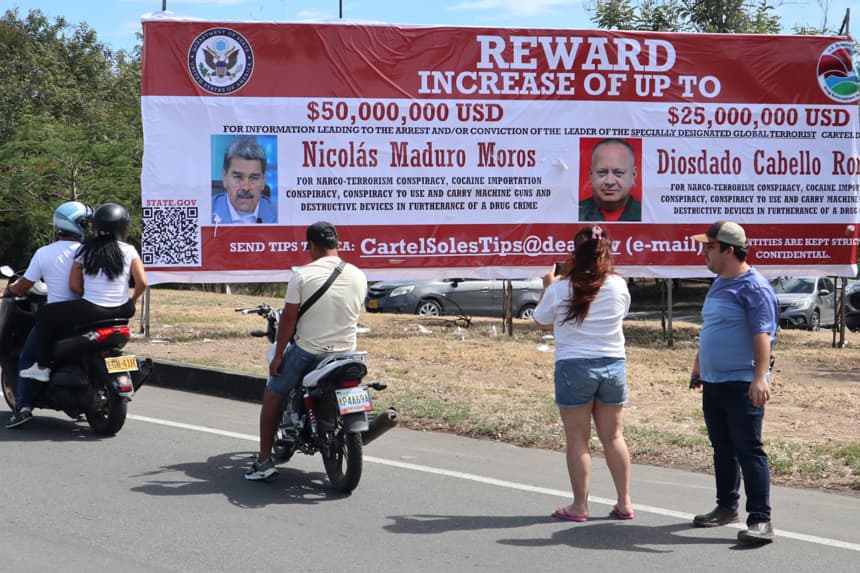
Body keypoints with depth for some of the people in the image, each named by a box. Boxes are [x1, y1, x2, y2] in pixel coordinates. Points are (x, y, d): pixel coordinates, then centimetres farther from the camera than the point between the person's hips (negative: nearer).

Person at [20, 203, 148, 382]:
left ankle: (42, 367, 12)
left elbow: (74, 286, 2)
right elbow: (142, 282, -6)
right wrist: (132, 300, 12)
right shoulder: (129, 251, 0)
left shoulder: (85, 250, 1)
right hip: (120, 312, 2)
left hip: (91, 311, -2)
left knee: (44, 315, 16)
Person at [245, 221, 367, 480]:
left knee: (271, 397, 14)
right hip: (346, 352, 4)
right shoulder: (358, 277, 0)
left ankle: (264, 461, 9)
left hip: (307, 352, -4)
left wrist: (277, 357, -3)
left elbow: (289, 317, -11)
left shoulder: (303, 274, -12)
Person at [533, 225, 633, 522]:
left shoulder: (560, 289, -11)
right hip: (613, 364, 3)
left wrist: (547, 286, 19)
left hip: (574, 367, -3)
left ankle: (579, 506, 9)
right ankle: (624, 503, 16)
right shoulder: (619, 286, -3)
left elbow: (541, 320, 6)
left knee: (578, 439, 5)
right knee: (613, 436, 13)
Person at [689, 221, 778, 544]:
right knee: (722, 448, 16)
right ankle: (726, 507, 28)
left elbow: (762, 335, -23)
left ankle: (760, 520, -7)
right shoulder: (719, 284, 14)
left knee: (748, 450, -9)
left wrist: (760, 377, -33)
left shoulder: (753, 288, -14)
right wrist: (698, 367, 29)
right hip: (713, 383, 9)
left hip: (742, 385, -9)